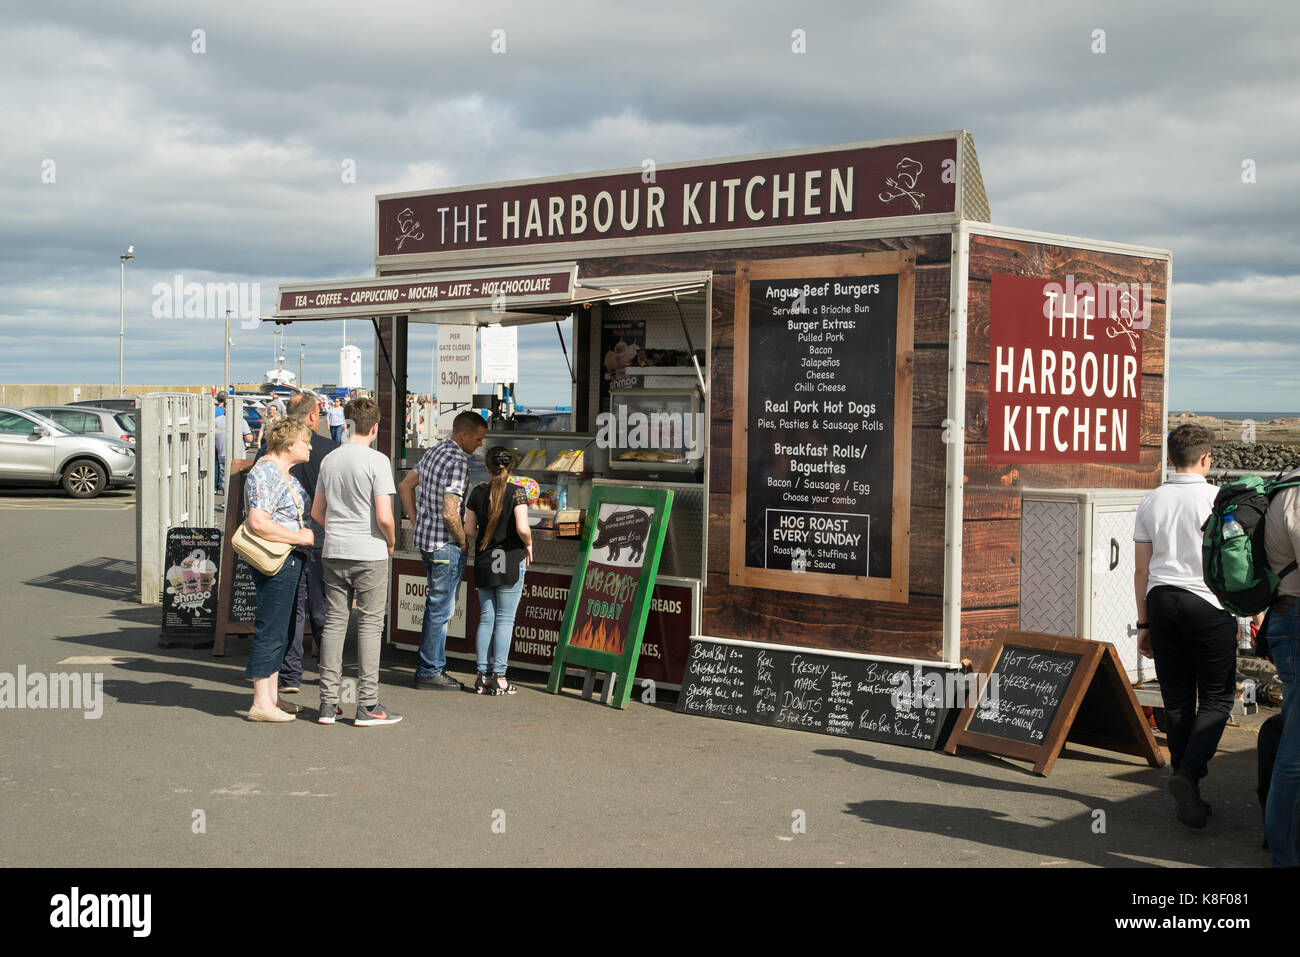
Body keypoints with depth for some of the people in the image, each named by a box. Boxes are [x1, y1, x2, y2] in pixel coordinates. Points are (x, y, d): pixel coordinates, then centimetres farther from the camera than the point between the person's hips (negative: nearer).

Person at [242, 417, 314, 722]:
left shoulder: (283, 473, 17)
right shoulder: (266, 474, -17)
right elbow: (258, 523, -26)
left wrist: (305, 533, 16)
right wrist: (299, 536, -19)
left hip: (290, 560, 11)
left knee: (282, 629, 15)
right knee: (270, 630, -6)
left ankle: (272, 697, 24)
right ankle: (261, 704, -1)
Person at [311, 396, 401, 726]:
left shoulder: (330, 460, 7)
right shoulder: (377, 461, -11)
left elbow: (317, 512, 13)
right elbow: (384, 516, -16)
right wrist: (391, 541, 2)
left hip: (334, 551, 5)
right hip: (369, 553, -5)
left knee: (334, 621, 10)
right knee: (369, 624, 1)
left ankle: (328, 703, 13)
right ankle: (367, 705, 4)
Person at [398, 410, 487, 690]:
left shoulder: (435, 451, 11)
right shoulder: (458, 461, -19)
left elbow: (405, 485, 20)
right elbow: (449, 512, -26)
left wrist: (417, 520, 19)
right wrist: (463, 541, -11)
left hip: (426, 538, 10)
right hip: (445, 543, -10)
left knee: (437, 605, 18)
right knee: (440, 608, -1)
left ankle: (431, 665, 25)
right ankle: (430, 672, 5)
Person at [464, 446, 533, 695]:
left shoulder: (478, 492, 2)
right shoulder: (516, 492, -10)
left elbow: (469, 530, 4)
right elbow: (522, 528, -19)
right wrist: (528, 544, 0)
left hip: (483, 562, 4)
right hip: (510, 560, -4)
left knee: (486, 618, 10)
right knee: (505, 619, 1)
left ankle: (482, 675, 11)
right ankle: (499, 678, 2)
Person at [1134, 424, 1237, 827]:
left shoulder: (1151, 502, 6)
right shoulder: (1217, 499, -6)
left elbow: (1141, 570, 9)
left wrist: (1144, 622, 16)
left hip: (1161, 601, 4)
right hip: (1208, 604, -4)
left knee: (1177, 700, 9)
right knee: (1216, 698, 4)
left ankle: (1187, 796, 14)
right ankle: (1188, 773, -16)